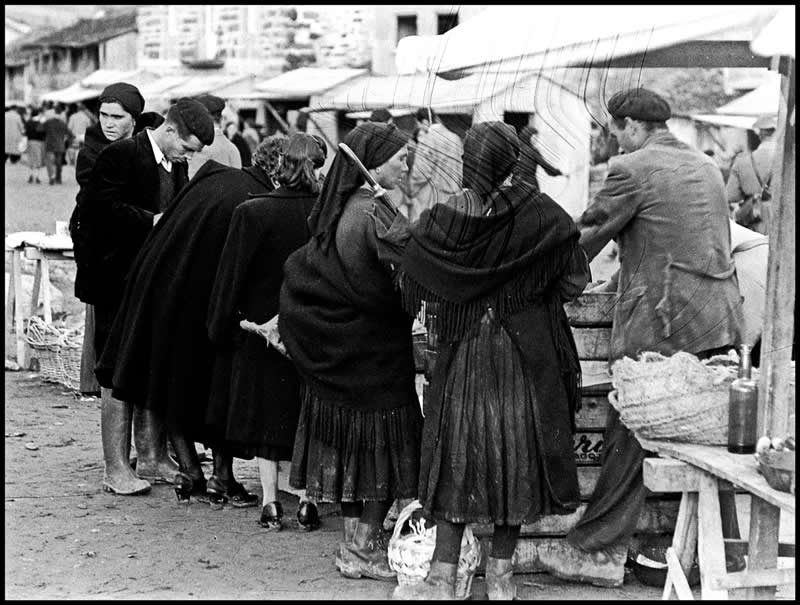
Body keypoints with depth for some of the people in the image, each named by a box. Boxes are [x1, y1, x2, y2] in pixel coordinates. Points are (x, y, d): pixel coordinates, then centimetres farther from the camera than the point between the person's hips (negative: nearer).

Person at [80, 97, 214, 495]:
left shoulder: (176, 165, 13)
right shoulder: (120, 156, -12)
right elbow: (96, 207, -22)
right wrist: (151, 221, -23)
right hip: (118, 285, -8)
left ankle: (160, 459, 21)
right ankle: (116, 470, 0)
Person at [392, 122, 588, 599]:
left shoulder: (440, 222, -8)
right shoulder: (537, 214, -11)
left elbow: (413, 290, 3)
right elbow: (575, 282, -7)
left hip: (463, 356, 1)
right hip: (527, 357, -1)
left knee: (458, 456, 8)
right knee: (516, 458, 11)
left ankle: (444, 579, 8)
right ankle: (500, 573, 17)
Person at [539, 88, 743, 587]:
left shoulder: (632, 169, -7)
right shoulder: (707, 167, 16)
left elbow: (589, 238, 0)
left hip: (660, 324, -7)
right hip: (721, 320, 7)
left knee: (629, 440, -2)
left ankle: (597, 551, 2)